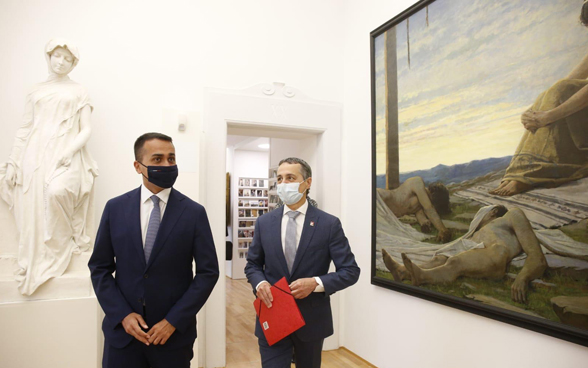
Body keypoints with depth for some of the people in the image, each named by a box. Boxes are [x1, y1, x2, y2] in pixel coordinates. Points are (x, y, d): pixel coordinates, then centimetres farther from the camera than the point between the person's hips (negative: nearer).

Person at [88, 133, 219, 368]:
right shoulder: (115, 208, -1)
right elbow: (99, 268, 3)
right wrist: (123, 315, -7)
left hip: (174, 333, -1)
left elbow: (208, 272, -7)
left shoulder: (194, 212, -7)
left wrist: (174, 321, -11)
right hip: (122, 330, 2)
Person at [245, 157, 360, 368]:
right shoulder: (264, 223, -1)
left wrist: (316, 283, -23)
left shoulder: (329, 224, -9)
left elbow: (350, 271, -8)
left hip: (312, 319, 0)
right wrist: (259, 282, -13)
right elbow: (252, 264, 9)